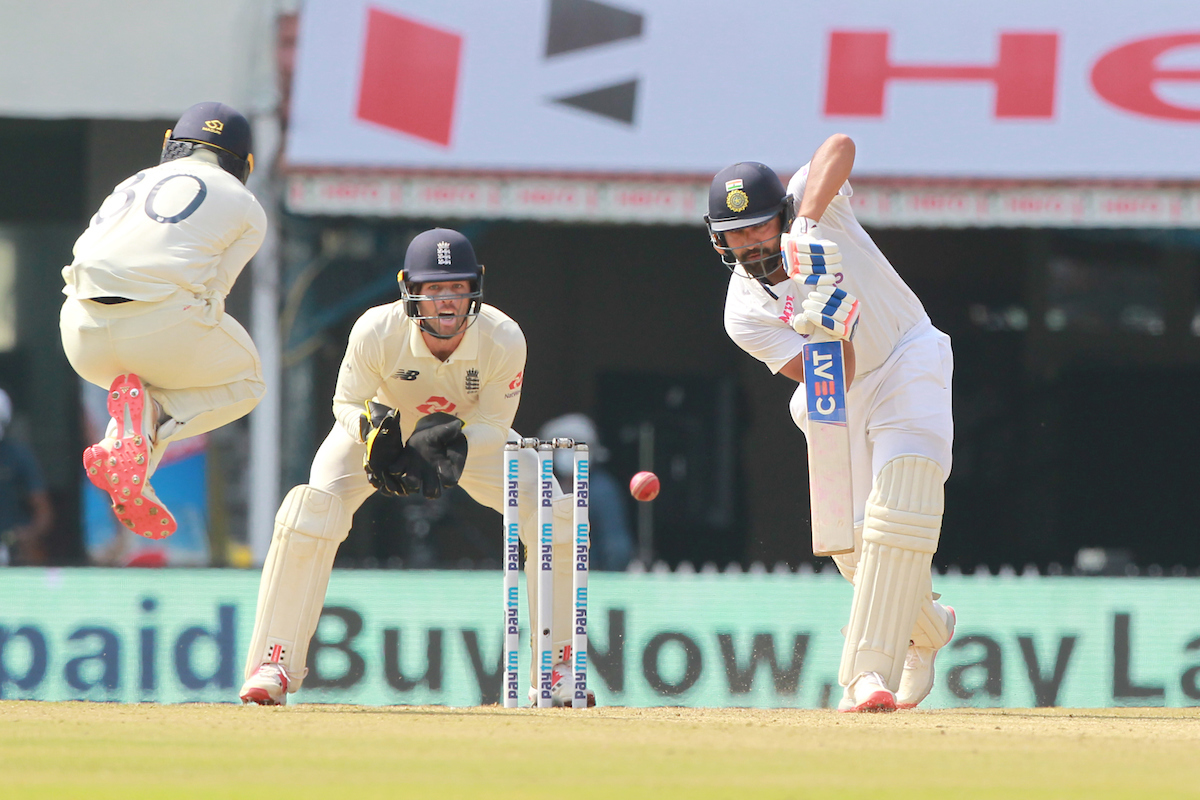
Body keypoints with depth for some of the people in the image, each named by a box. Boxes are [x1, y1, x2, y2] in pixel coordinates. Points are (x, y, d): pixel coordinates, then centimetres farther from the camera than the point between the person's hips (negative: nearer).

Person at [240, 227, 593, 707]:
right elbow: (348, 405, -19)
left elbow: (496, 425, -20)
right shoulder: (377, 332, -34)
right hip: (380, 428, -1)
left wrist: (454, 440, -40)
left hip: (473, 436, 1)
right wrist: (373, 427, -42)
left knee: (553, 516, -15)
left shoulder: (504, 340, -32)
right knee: (313, 507, -26)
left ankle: (559, 667, 2)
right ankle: (274, 665, -17)